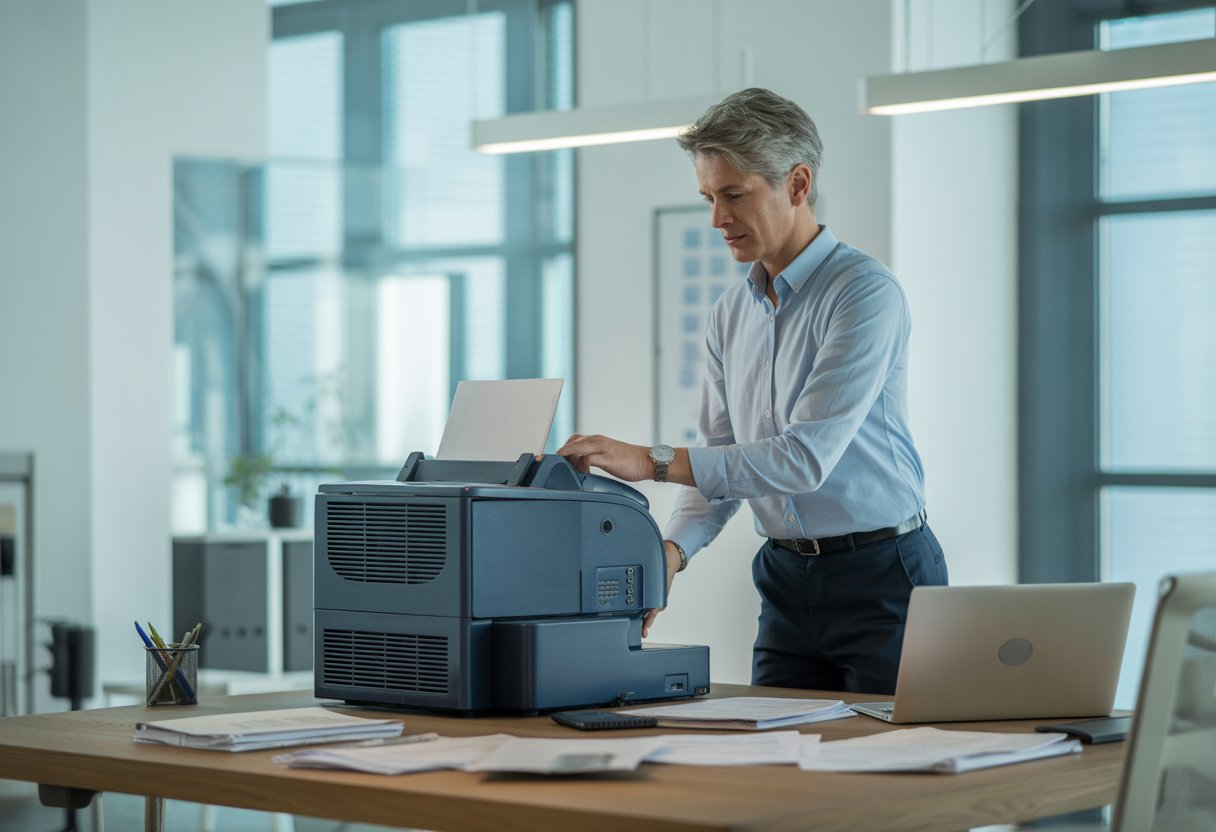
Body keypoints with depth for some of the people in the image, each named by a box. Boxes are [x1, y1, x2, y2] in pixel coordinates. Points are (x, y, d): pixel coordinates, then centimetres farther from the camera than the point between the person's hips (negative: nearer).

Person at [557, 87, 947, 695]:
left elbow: (807, 456, -24)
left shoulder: (865, 292, -15)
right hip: (787, 582, 6)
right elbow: (720, 461, 9)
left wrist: (653, 461, -26)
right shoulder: (732, 313, 10)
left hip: (880, 575, -6)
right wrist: (670, 552, -10)